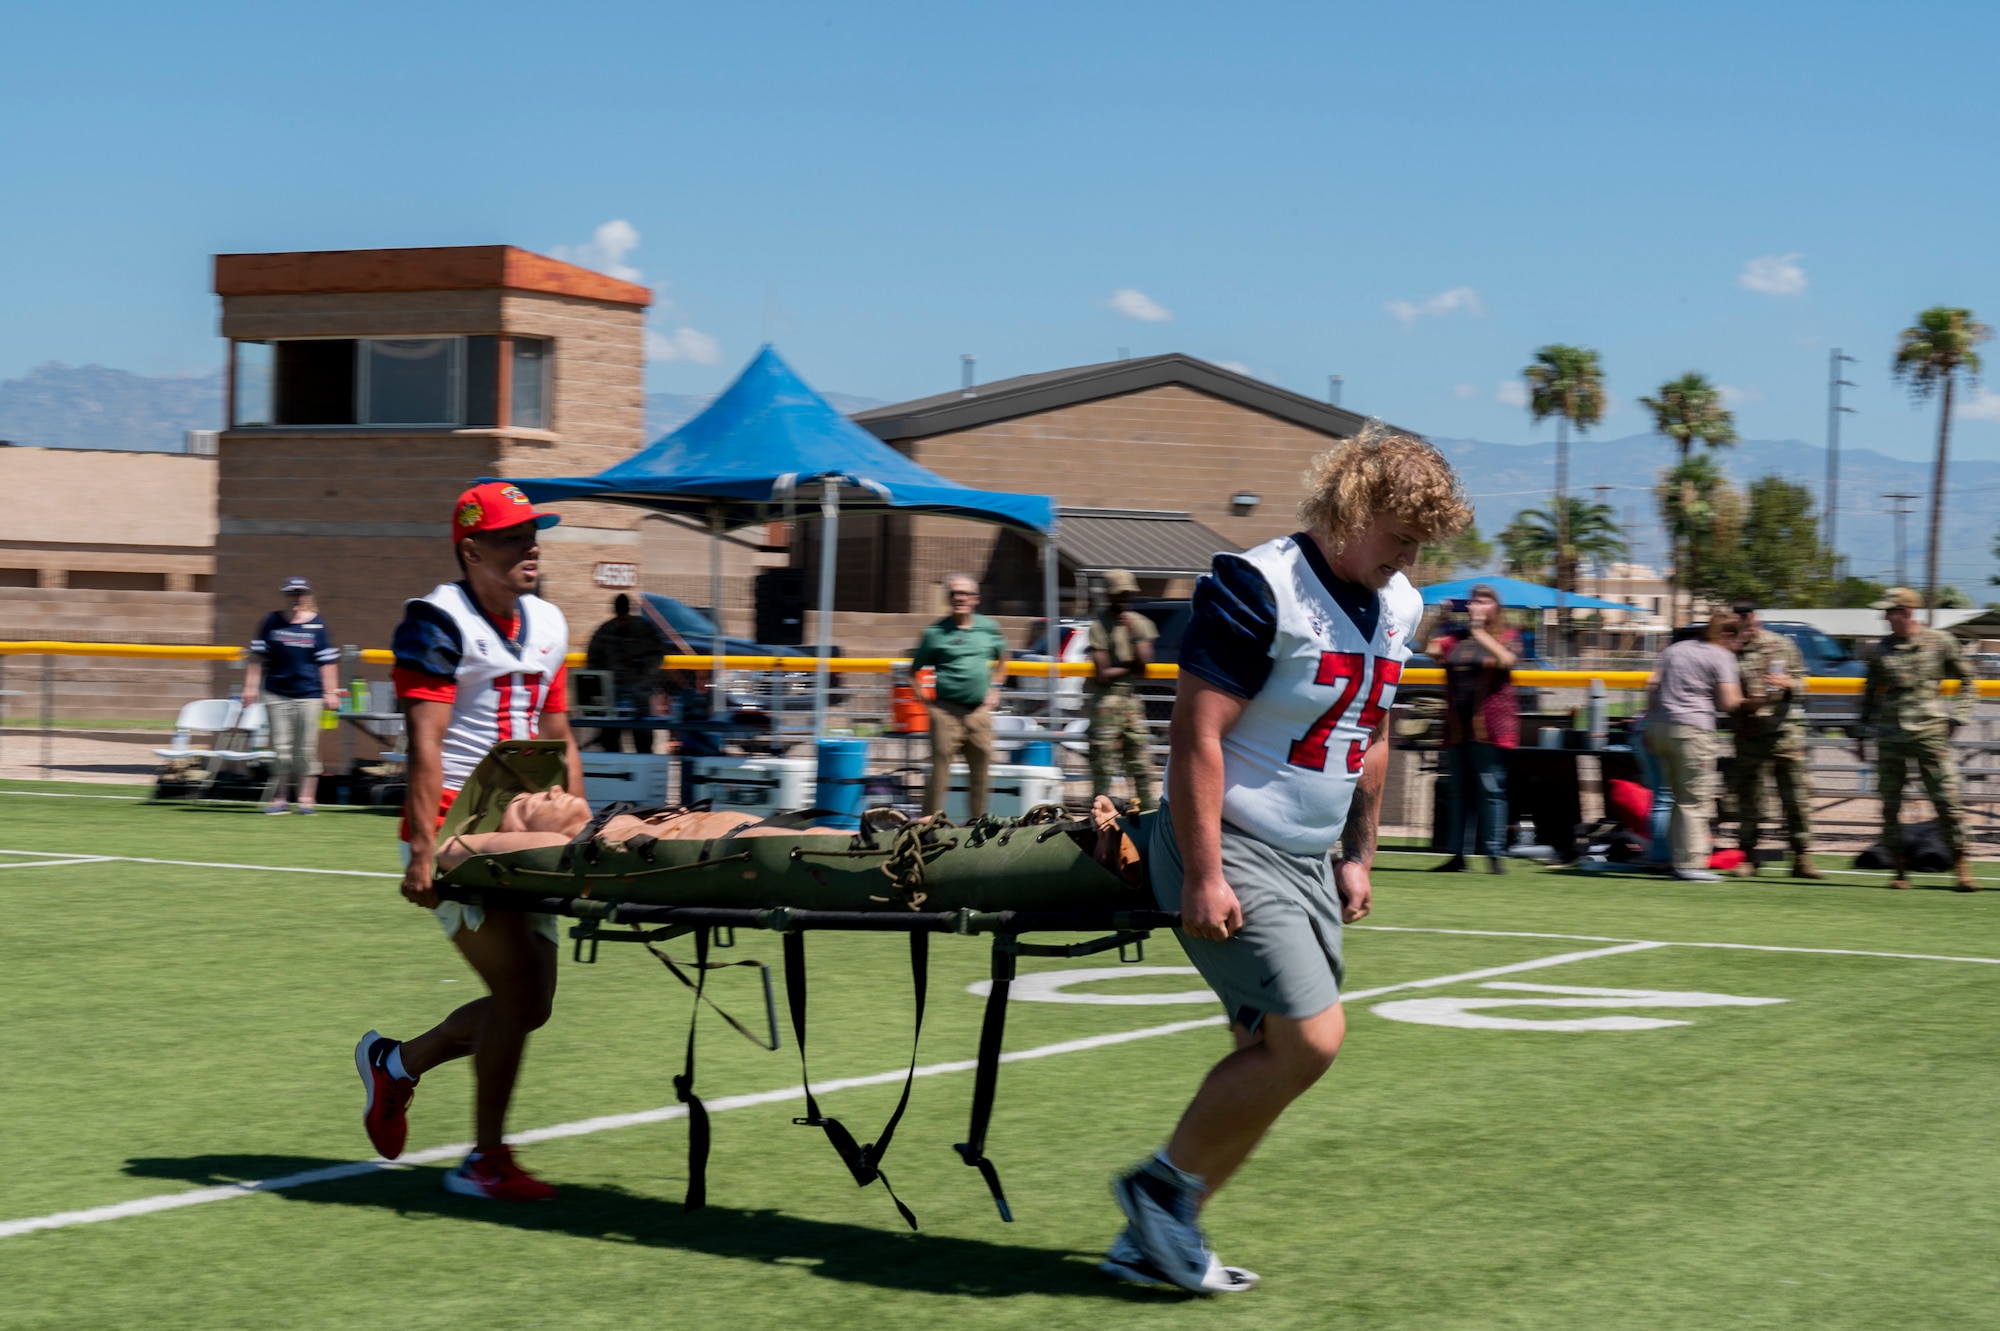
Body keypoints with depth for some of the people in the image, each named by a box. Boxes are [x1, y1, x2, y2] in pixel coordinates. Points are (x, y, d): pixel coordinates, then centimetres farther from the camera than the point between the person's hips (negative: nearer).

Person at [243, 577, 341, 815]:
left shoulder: (317, 625, 3)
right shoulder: (272, 622, 7)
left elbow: (328, 661, 3)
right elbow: (257, 657, 11)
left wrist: (331, 692, -1)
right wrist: (250, 686, 6)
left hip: (309, 694, -1)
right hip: (277, 694, 1)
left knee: (307, 750, -2)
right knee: (281, 748, 1)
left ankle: (306, 798, 5)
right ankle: (278, 799, 7)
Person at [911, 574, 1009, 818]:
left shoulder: (989, 628, 9)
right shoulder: (936, 632, -1)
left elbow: (1002, 659, 26)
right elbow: (914, 670, 6)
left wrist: (994, 688, 14)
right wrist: (925, 701, -2)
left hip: (980, 712, 4)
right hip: (946, 712, -4)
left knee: (981, 769, 10)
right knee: (940, 769, -7)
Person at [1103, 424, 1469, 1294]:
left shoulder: (1397, 607, 10)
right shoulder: (1257, 588, -17)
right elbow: (1196, 735, -20)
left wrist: (1357, 856, 20)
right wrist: (1203, 876, -23)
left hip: (1308, 862, 9)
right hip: (1231, 855, -9)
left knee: (1269, 1057, 6)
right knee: (1311, 1038, -15)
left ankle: (1155, 1241, 15)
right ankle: (1163, 1185, 3)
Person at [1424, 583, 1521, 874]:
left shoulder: (1507, 637, 3)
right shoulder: (1455, 637, 14)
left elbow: (1506, 659, -16)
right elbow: (1430, 651, 6)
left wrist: (1480, 632, -18)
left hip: (1489, 726, -5)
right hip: (1457, 726, 5)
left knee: (1490, 789, -9)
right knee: (1458, 791, 8)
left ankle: (1495, 853, -7)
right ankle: (1458, 855, 12)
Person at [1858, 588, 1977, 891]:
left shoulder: (1940, 641, 2)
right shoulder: (1882, 649, 9)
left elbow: (1967, 681, 10)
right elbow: (1870, 693, 16)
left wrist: (1958, 716, 0)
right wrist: (1864, 734, 13)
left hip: (1930, 732, -3)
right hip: (1890, 735, 3)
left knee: (1947, 799, -7)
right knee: (1890, 804, 1)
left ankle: (1961, 866, 1)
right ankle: (1898, 869, 9)